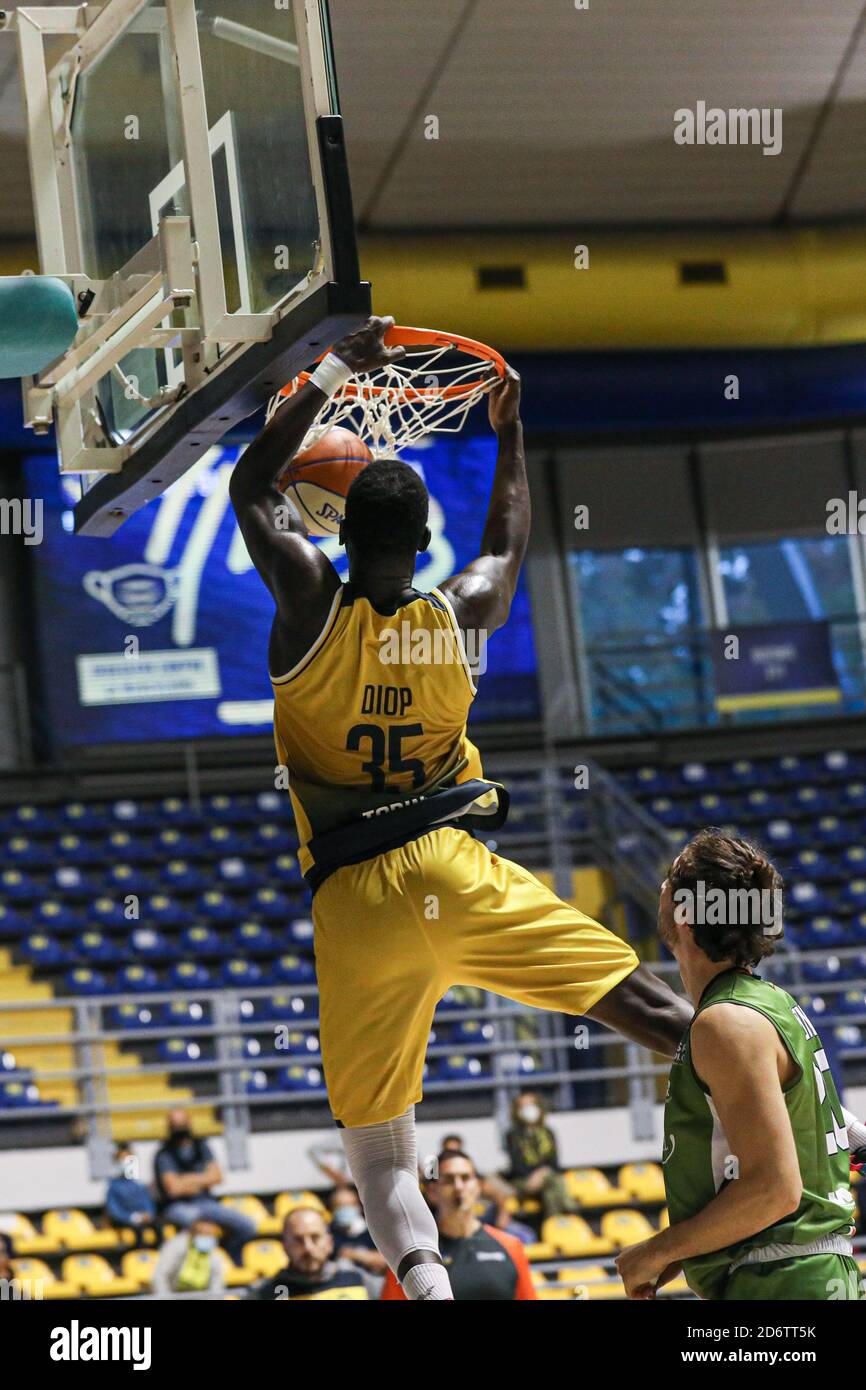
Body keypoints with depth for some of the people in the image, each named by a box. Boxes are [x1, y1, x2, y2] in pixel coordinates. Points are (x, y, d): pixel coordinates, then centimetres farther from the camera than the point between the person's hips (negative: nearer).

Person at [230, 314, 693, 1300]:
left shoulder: (310, 602, -3)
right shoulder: (461, 614, 2)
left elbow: (252, 487, 15)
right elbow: (509, 543, 27)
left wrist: (333, 375, 18)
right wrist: (509, 436, 39)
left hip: (354, 902, -1)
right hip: (457, 870, 1)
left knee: (374, 1143, 1)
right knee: (642, 1004, 2)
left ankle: (420, 1276, -20)